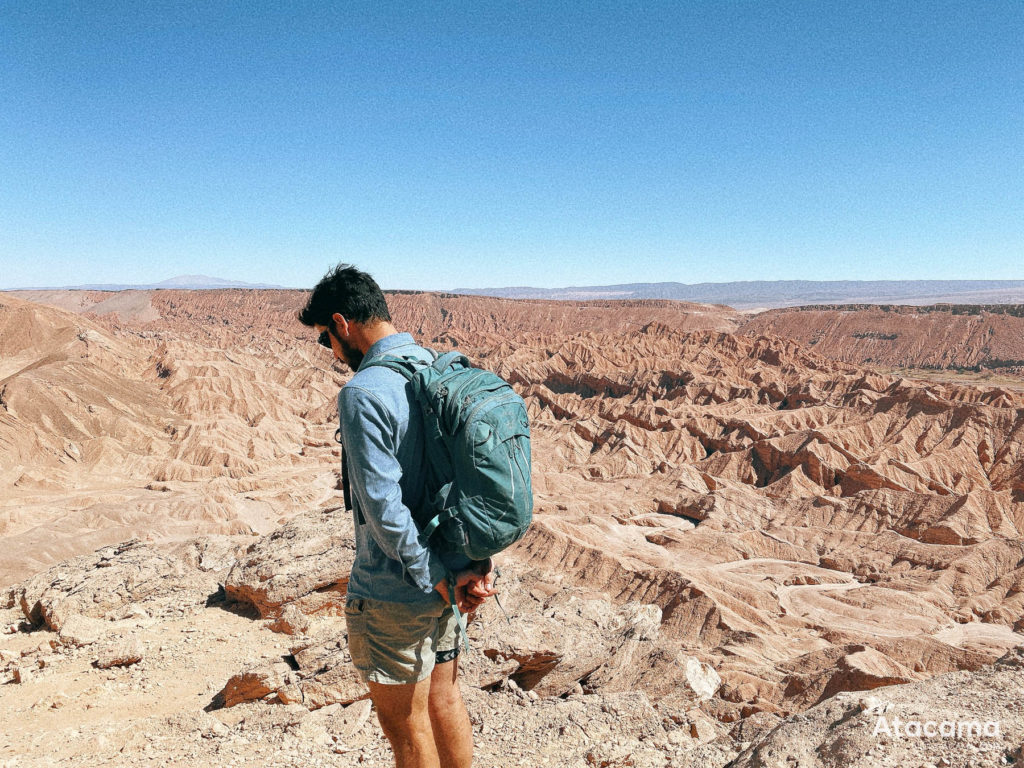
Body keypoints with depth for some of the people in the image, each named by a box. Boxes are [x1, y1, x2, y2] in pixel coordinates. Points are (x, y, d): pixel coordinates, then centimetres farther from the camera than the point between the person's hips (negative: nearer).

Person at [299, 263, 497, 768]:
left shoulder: (363, 393, -21)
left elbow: (384, 508, -24)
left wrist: (440, 580, -14)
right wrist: (480, 562, 2)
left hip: (395, 593, -7)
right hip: (448, 575, 8)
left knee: (405, 727, 12)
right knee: (445, 702, 23)